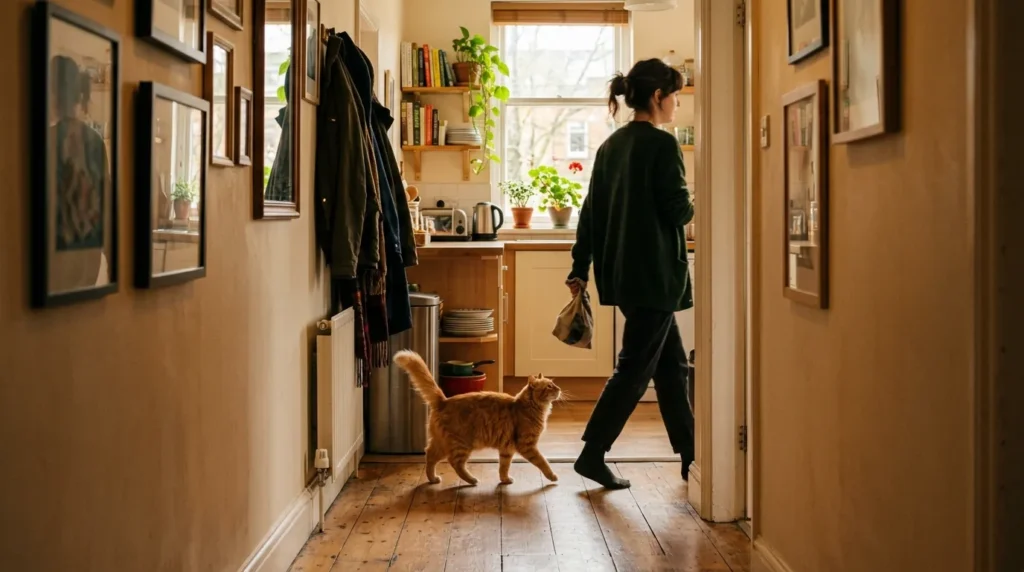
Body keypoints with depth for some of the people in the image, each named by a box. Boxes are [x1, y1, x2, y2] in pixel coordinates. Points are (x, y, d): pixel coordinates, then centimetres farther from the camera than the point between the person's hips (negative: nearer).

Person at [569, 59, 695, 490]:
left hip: (621, 273, 8)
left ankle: (690, 456, 21)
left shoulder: (611, 146, 11)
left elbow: (591, 211, 11)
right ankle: (592, 453, 2)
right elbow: (679, 211, -15)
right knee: (635, 367, -1)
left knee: (671, 363, 15)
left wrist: (579, 269, 13)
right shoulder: (662, 144, -13)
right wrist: (697, 203, 8)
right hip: (654, 273, -8)